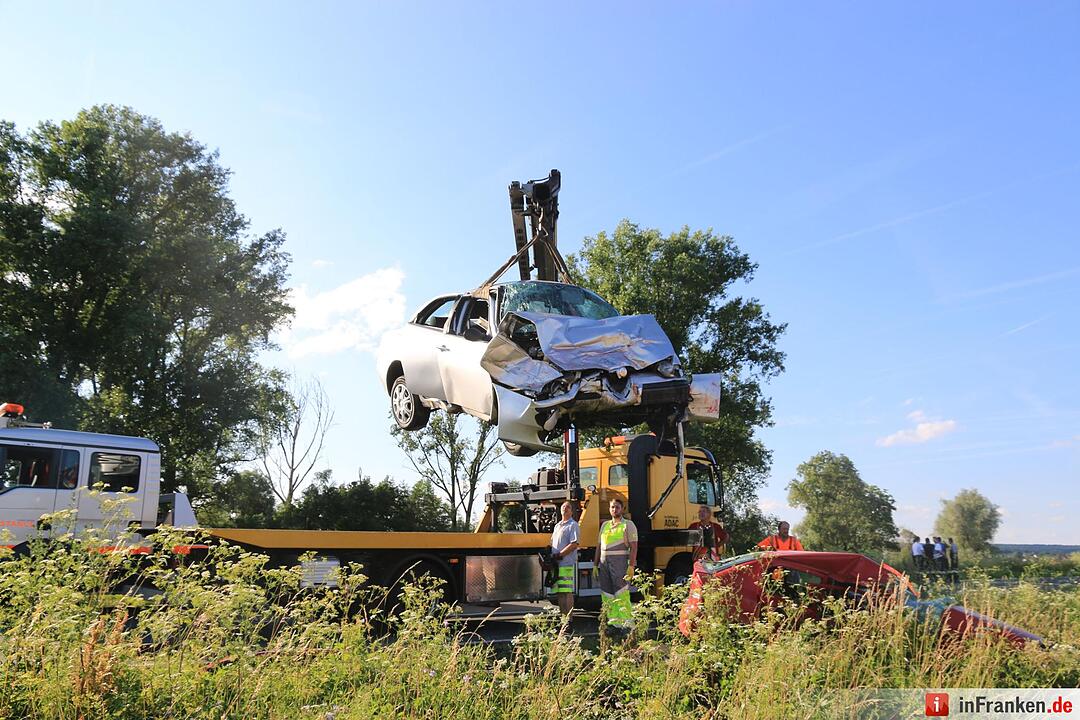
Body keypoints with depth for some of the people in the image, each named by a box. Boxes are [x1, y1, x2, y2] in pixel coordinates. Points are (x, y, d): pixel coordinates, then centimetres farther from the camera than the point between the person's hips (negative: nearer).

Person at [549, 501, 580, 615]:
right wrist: (551, 556, 9)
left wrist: (559, 555, -16)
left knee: (566, 592, -9)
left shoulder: (573, 525, -4)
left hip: (567, 564, -8)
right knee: (559, 592, 11)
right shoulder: (557, 525, 23)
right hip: (556, 564, 8)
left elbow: (574, 544, -14)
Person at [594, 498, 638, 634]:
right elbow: (599, 546, 21)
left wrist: (631, 566, -15)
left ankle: (627, 624, -5)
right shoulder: (605, 525, 19)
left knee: (622, 595, -9)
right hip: (604, 563, 6)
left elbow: (633, 546, -5)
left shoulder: (628, 525, 2)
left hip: (620, 562, -6)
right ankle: (613, 623, 12)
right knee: (607, 596, 6)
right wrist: (595, 564, 15)